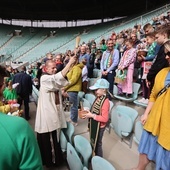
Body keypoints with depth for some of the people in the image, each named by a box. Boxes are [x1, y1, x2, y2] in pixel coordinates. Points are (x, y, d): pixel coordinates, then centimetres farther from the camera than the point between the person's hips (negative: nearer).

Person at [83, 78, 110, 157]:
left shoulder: (105, 102, -27)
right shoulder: (98, 98, -1)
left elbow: (105, 118, -28)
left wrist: (92, 116, -26)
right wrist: (89, 113, -2)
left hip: (99, 126, -9)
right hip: (94, 124, 9)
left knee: (97, 143, 11)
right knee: (93, 142, 24)